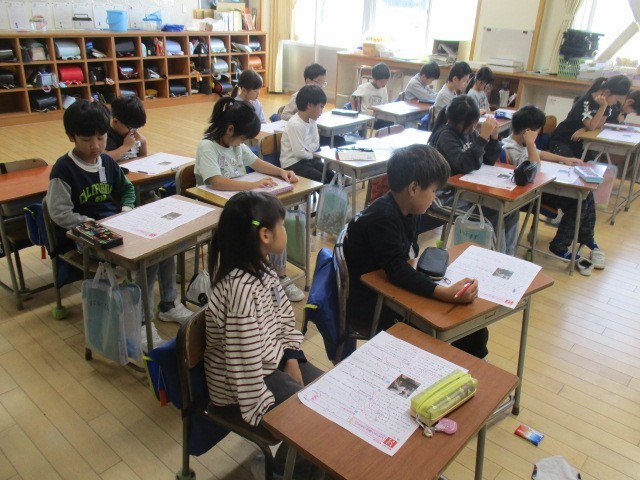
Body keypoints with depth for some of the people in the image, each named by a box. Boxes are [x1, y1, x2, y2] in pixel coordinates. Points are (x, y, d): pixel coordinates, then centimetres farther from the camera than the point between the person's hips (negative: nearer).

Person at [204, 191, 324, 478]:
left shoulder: (261, 268, -5)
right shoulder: (241, 289, -33)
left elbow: (285, 317, 8)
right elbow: (244, 362, -28)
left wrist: (292, 359, 0)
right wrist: (262, 410, -18)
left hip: (272, 360, 8)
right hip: (242, 383, -8)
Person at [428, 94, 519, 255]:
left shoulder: (468, 131, 5)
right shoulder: (445, 135, -17)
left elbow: (488, 161, 8)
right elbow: (465, 165, -30)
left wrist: (493, 137, -8)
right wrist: (483, 137, -31)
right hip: (447, 195, -8)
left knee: (509, 209, -3)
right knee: (496, 215, -19)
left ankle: (507, 256, 11)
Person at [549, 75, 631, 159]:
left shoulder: (610, 104, -1)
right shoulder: (585, 102, -22)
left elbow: (599, 124, -1)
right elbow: (591, 126, -24)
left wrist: (584, 129, -20)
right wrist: (603, 107, -30)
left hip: (582, 142, 7)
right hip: (562, 140, -7)